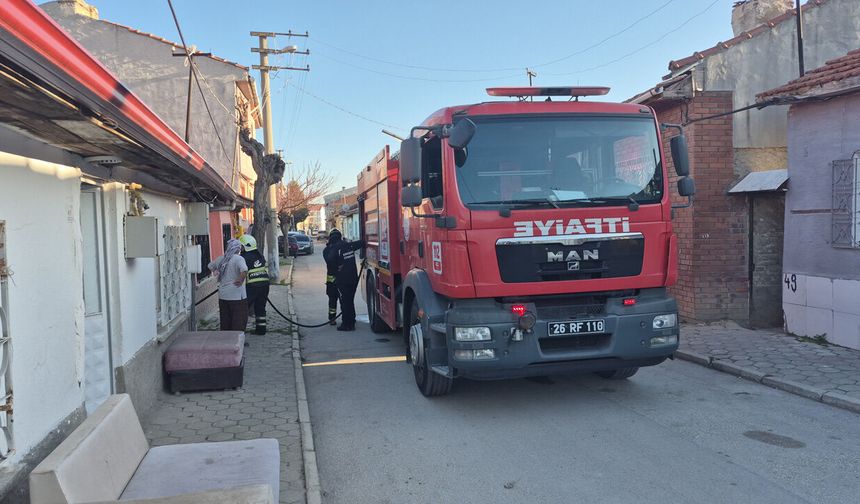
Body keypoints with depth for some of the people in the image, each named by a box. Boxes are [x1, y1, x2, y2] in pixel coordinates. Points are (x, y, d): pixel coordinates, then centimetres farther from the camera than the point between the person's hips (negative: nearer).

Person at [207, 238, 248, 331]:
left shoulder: (221, 259, 8)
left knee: (225, 320, 16)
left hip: (222, 296, 7)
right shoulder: (238, 259, -13)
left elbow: (210, 266, 26)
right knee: (239, 321, 0)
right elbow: (244, 271, -30)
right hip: (237, 296, -7)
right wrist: (240, 281, -18)